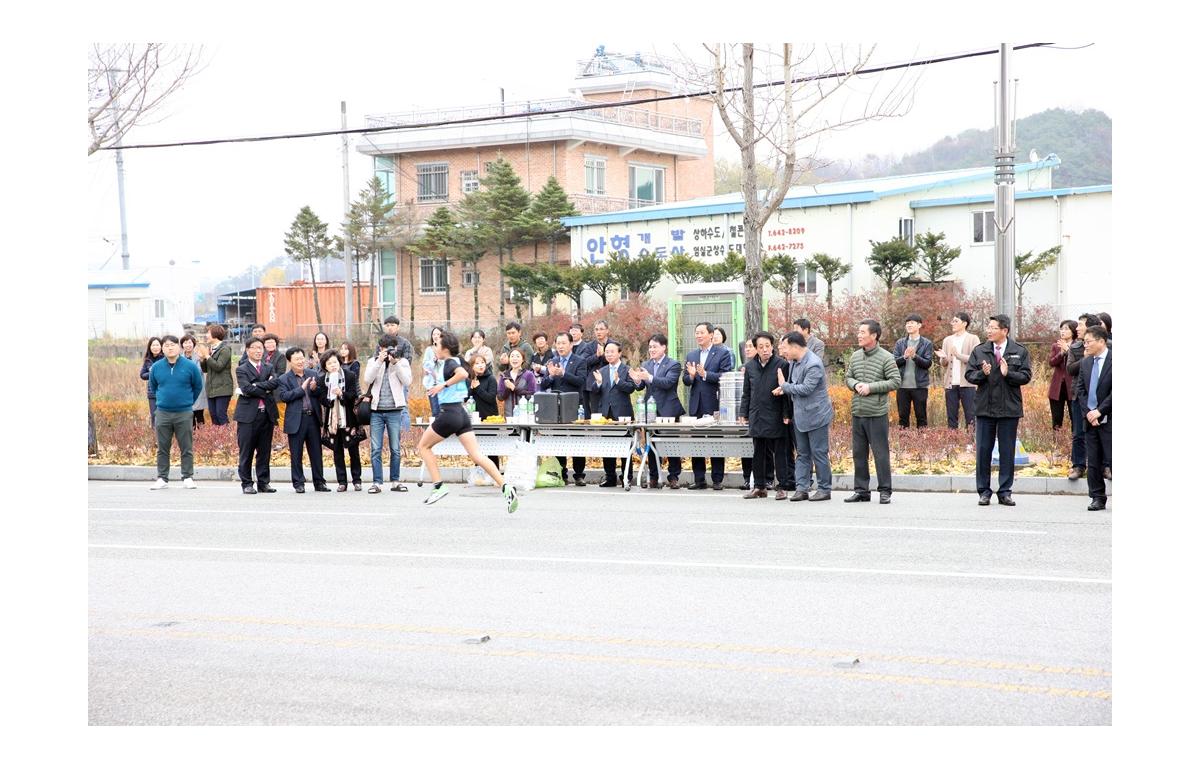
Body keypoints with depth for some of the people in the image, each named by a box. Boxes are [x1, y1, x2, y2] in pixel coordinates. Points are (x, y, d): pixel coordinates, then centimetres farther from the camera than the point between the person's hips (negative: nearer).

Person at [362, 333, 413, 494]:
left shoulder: (402, 362, 7)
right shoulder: (373, 361, 9)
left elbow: (407, 381, -8)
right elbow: (367, 379, -7)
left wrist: (396, 363, -14)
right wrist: (380, 361, -14)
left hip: (394, 411, -1)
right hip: (376, 411, 1)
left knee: (395, 449, 4)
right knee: (376, 449, -1)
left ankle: (395, 481, 12)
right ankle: (377, 482, 1)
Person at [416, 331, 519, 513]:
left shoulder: (449, 363, -12)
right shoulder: (455, 362, 15)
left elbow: (463, 374, -33)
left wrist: (444, 384, -24)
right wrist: (438, 377, 27)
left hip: (448, 413, -9)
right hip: (461, 413, 9)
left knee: (423, 446, 12)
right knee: (476, 455, -1)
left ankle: (438, 486, 7)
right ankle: (505, 487, -15)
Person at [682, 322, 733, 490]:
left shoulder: (723, 353, -2)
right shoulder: (691, 355, 15)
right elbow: (685, 381, 12)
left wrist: (705, 374, -20)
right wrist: (691, 376, -10)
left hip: (714, 405, -5)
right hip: (696, 405, 5)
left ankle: (717, 480, 5)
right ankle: (699, 480, 11)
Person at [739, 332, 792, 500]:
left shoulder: (781, 365, -6)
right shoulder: (750, 366, 8)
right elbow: (746, 392, 15)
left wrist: (786, 415, -11)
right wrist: (743, 412, 9)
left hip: (775, 417, -5)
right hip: (756, 416, 5)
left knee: (779, 453, 1)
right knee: (758, 453, 10)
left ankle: (782, 487, 6)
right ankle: (759, 487, 18)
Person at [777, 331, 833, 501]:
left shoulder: (813, 364, -20)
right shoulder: (793, 362, 8)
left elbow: (806, 388, -24)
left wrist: (784, 386, -13)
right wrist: (785, 389, -2)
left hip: (816, 415, -9)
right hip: (800, 415, 9)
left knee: (819, 453, -2)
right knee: (802, 454, 9)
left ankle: (824, 489, 6)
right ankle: (802, 488, 12)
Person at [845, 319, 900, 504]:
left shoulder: (886, 358, -6)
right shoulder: (855, 356, 11)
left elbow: (895, 381, -10)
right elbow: (848, 377, 18)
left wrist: (871, 387, -16)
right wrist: (856, 385, -5)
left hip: (877, 414, -6)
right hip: (857, 412, 6)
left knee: (880, 453, -2)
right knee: (858, 452, 10)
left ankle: (885, 491, 4)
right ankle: (861, 489, 18)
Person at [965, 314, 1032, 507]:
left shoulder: (1020, 352, 2)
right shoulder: (979, 351, 5)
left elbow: (1026, 376, -4)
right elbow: (969, 374, 3)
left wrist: (1008, 374, -19)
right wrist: (982, 373, -17)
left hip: (1009, 409, -1)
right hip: (985, 408, 1)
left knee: (1008, 451, 4)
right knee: (983, 450, 2)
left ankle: (1005, 492, 11)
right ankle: (984, 491, 11)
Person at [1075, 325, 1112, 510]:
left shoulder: (1112, 360, -9)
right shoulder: (1086, 363, 12)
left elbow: (1115, 391, -13)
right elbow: (1080, 389, 11)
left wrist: (1100, 411, -14)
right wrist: (1089, 411, -3)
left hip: (1108, 420, -6)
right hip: (1091, 418, 6)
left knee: (1111, 459, -6)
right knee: (1093, 462, 8)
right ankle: (1098, 498, 14)